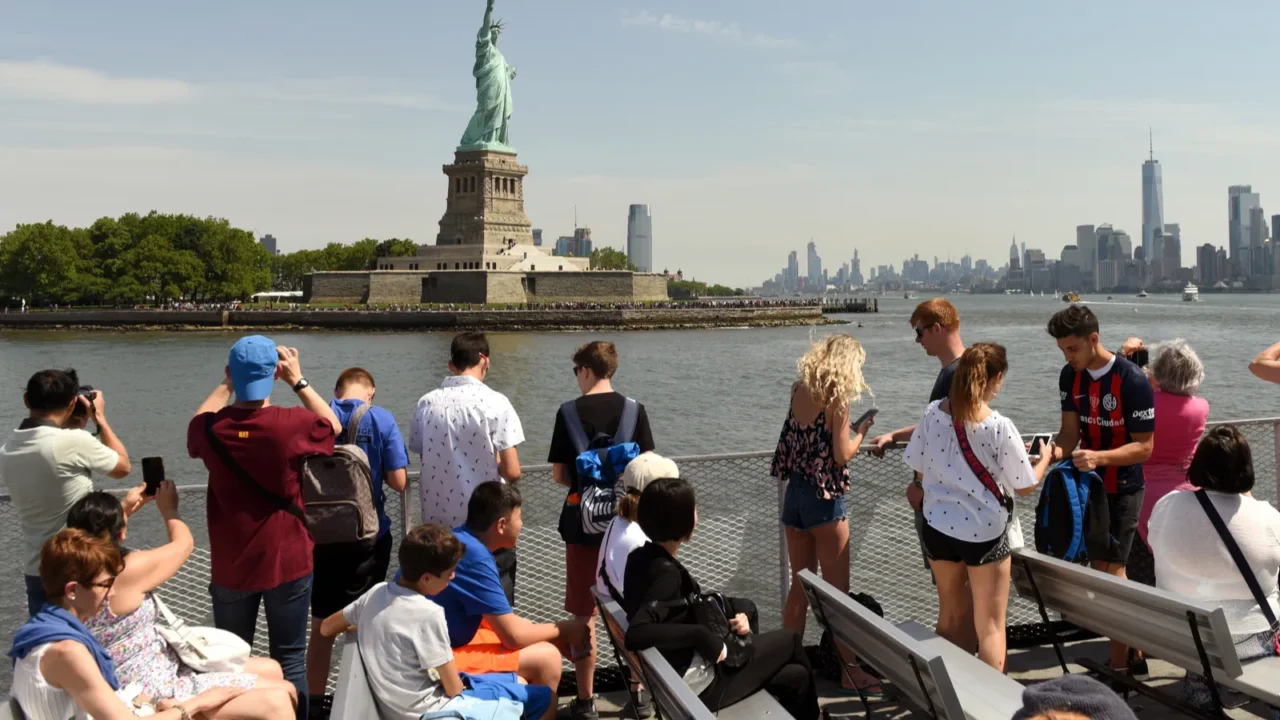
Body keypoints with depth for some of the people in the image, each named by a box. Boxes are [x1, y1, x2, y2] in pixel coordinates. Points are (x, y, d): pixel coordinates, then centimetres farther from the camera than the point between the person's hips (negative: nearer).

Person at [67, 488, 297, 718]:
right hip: (159, 695, -11)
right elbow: (184, 542, -6)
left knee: (271, 671, 14)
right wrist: (168, 509, 12)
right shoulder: (128, 571, -25)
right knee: (277, 701, -15)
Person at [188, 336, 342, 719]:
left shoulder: (211, 429, -11)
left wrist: (226, 384, 14)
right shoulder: (292, 424, -18)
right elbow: (333, 426, 5)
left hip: (231, 565, 2)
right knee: (290, 661, 9)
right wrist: (298, 381, 5)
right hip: (287, 561, -2)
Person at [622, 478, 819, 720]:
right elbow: (635, 634, -40)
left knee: (795, 676, 18)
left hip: (681, 672, 8)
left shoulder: (641, 557, -1)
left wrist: (735, 610, -5)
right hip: (699, 684, -8)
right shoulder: (666, 572, -27)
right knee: (790, 640, 11)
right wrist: (704, 636, -34)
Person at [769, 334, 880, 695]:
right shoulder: (836, 399, -13)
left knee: (800, 586, 14)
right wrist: (861, 431, 2)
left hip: (794, 494, 6)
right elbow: (842, 455, -14)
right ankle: (850, 670, 9)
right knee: (837, 592, 2)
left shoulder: (798, 390, 4)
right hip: (824, 499, -6)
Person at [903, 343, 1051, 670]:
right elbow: (1026, 485, -9)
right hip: (984, 531, -5)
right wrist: (1045, 458, 11)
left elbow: (918, 467, 5)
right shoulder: (999, 427, -19)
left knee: (950, 613, 24)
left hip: (937, 525, 5)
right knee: (990, 625, 8)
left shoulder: (933, 412, -6)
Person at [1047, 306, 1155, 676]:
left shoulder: (1133, 381, -21)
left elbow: (1144, 446, -19)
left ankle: (1119, 661, 4)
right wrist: (1053, 453, -24)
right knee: (1102, 568, 13)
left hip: (1123, 489, -6)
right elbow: (1070, 431, -3)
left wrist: (1099, 457, -35)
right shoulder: (1070, 376, -2)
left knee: (1109, 570, -6)